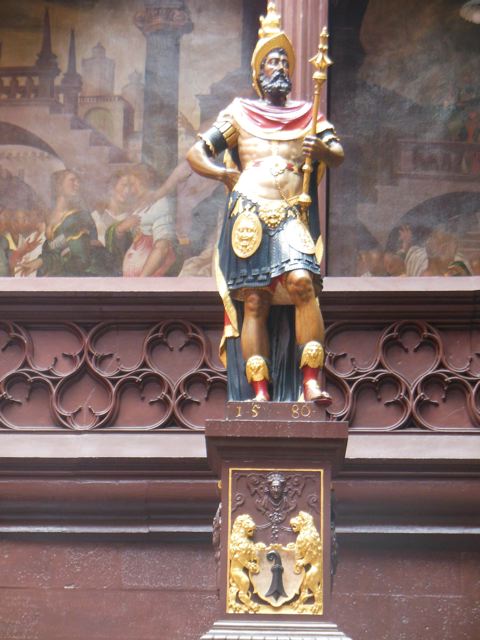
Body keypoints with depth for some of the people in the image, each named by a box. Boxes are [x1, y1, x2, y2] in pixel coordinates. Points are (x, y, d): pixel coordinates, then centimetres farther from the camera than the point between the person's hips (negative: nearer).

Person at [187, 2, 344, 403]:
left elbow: (338, 155, 10)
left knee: (302, 281, -23)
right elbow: (196, 154, 17)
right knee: (255, 302, -7)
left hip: (294, 215, 0)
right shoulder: (239, 113, 20)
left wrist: (321, 149, -12)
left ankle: (310, 383, -23)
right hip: (249, 215, 0)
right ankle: (260, 392, -8)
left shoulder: (307, 114, 23)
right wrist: (226, 174, 0)